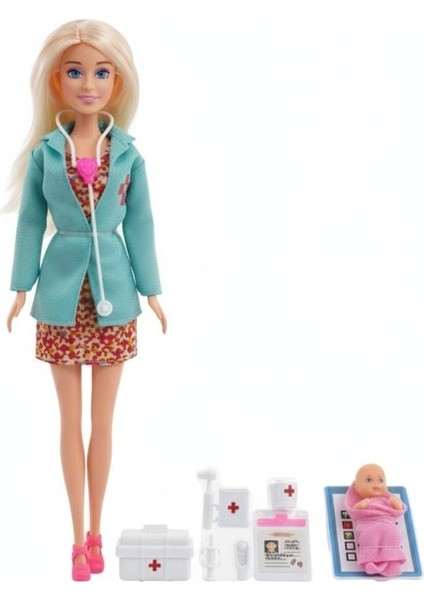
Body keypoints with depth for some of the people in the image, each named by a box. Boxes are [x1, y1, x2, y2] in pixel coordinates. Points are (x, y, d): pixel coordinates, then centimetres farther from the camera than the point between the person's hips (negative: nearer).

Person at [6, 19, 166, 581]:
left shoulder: (128, 154, -1)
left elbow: (139, 223, 2)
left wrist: (151, 291, 2)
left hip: (111, 295, 0)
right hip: (63, 294, 0)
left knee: (103, 420, 9)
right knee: (71, 420, 9)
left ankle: (94, 531, 26)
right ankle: (80, 536, 23)